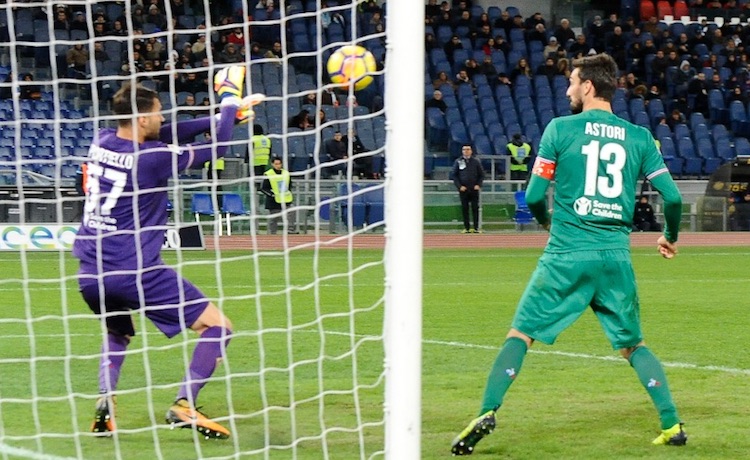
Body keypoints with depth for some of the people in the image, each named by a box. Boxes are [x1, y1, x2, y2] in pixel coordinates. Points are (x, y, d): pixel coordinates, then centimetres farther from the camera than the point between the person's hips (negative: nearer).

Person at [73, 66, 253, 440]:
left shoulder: (102, 143, 7)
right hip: (134, 272, -7)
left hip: (91, 275, 7)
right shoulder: (151, 158, -11)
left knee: (118, 333, 34)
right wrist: (229, 100, 13)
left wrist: (218, 116, 23)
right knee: (218, 327, 0)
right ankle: (184, 405, -14)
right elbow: (218, 148, -1)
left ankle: (106, 403, 9)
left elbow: (163, 137, 22)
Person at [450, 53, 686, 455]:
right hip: (617, 255, 3)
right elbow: (672, 197, 4)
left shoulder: (560, 129, -1)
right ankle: (671, 424, 7)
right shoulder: (639, 137, 7)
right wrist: (671, 237, 24)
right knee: (632, 344, 16)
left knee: (520, 333, 5)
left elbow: (534, 196, 0)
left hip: (567, 255, -3)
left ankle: (488, 412, -8)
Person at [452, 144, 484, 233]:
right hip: (463, 189, 0)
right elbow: (454, 175, 6)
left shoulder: (476, 161, 7)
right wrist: (459, 186, -6)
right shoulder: (458, 161, 6)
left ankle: (476, 228, 2)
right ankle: (466, 228, 5)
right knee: (464, 208, 1)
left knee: (475, 208, -1)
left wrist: (478, 185, -4)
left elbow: (482, 175, 10)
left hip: (474, 189, 0)